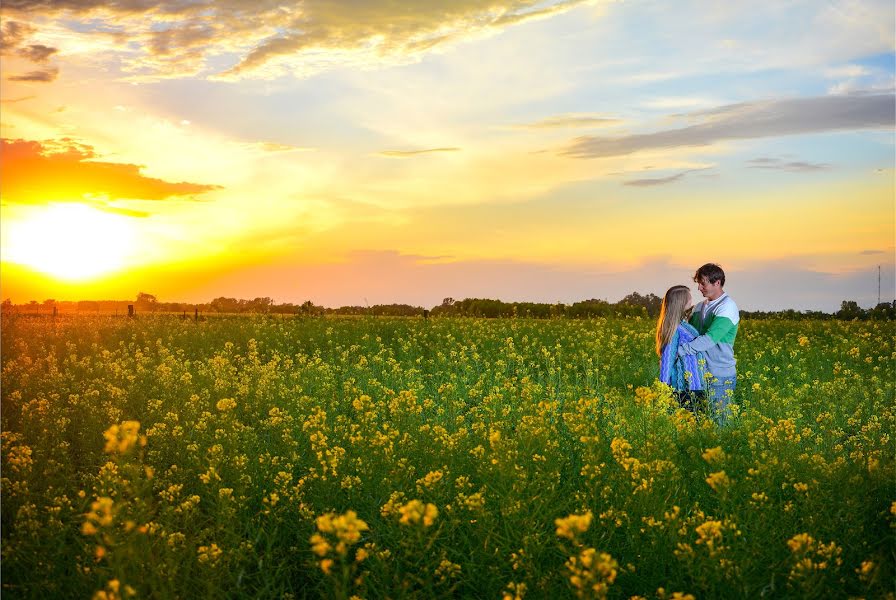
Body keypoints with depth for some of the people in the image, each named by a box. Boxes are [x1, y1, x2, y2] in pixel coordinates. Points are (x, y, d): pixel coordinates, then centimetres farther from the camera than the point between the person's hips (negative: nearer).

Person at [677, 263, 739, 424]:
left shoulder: (727, 307, -12)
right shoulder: (699, 307, 13)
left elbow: (710, 338, -23)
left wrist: (678, 351, -26)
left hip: (720, 376, -7)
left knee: (719, 420, -1)